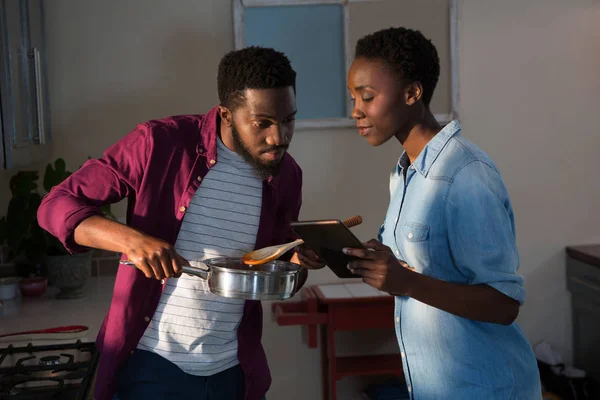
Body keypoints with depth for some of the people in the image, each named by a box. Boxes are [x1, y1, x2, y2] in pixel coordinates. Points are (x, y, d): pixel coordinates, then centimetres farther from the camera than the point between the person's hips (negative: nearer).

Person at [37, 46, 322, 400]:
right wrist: (131, 239, -29)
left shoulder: (287, 175, -1)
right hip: (153, 365, -4)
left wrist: (297, 264, -11)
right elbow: (56, 206, -12)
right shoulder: (160, 144, -14)